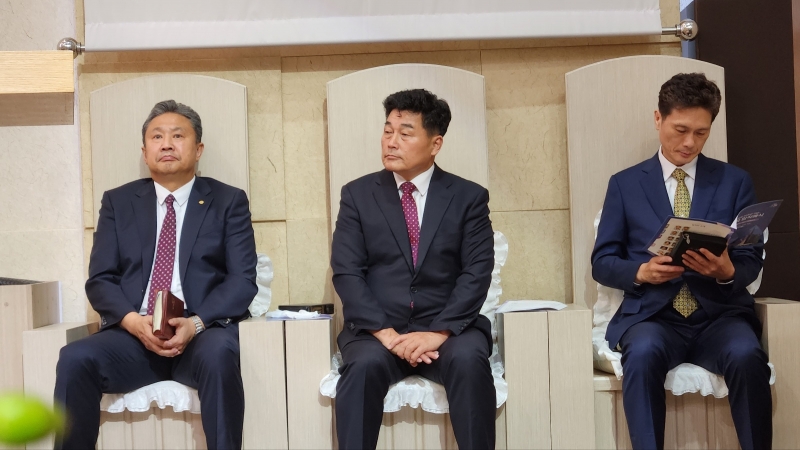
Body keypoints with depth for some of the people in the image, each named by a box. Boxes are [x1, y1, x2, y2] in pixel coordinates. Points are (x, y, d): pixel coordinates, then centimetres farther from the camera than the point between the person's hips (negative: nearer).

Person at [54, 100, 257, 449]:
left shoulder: (229, 201, 10)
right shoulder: (118, 202, 15)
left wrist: (196, 323, -17)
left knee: (218, 355, -36)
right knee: (75, 359, -28)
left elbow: (242, 280, 1)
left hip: (203, 331, -1)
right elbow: (100, 280, 8)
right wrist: (134, 322, -13)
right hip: (133, 334, 2)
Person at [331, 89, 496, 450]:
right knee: (364, 365, -33)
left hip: (447, 328, 0)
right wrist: (386, 333, -16)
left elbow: (476, 272, -3)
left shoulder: (469, 197, 7)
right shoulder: (357, 194, 8)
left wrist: (439, 332, -18)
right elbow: (347, 273, -1)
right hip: (377, 329, 0)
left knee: (468, 360, -33)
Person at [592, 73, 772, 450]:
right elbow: (602, 262, 8)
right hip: (652, 313, 0)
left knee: (746, 356, -33)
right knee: (644, 353, -36)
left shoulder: (735, 181, 13)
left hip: (719, 313, 1)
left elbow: (751, 261, 9)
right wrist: (642, 271, -14)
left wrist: (727, 272, -16)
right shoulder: (625, 184, 11)